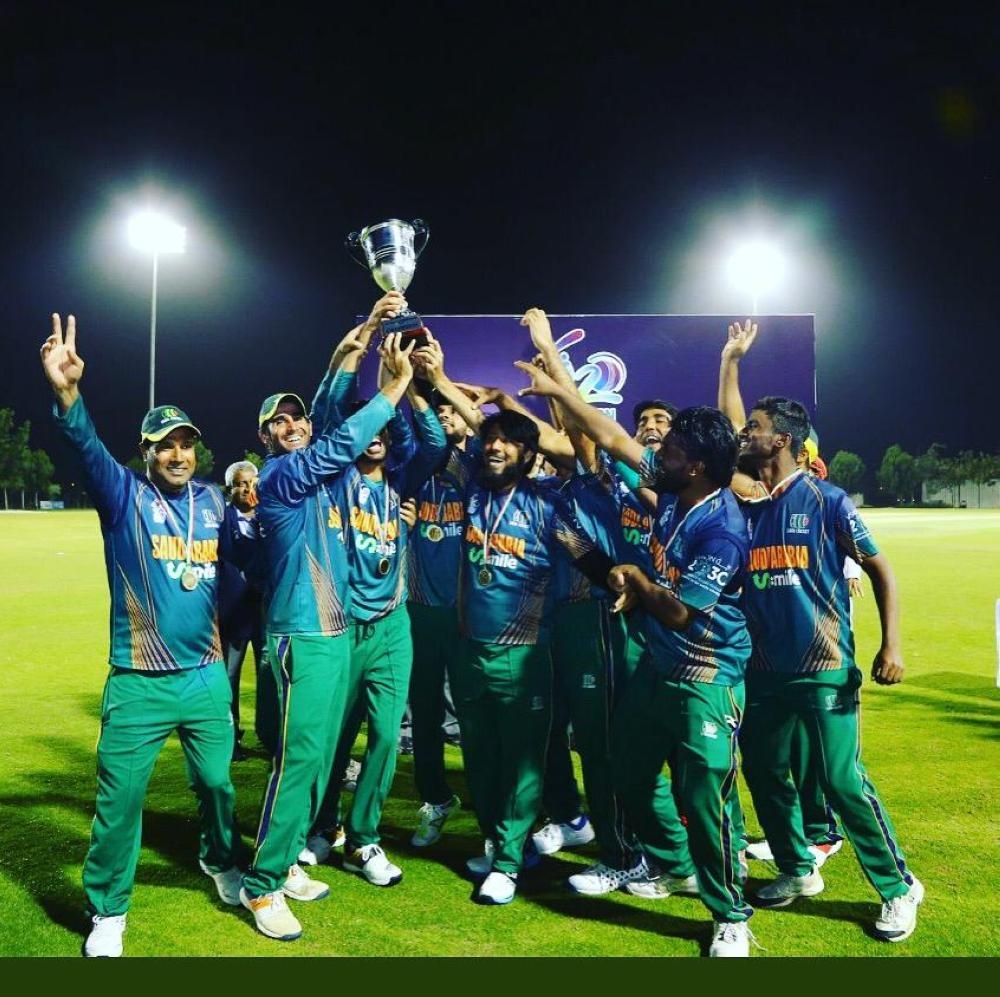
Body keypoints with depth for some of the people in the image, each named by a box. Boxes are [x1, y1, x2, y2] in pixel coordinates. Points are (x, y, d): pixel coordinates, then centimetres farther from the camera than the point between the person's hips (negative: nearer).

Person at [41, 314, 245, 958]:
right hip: (139, 683, -3)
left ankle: (221, 862, 44)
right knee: (120, 796, 5)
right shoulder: (124, 495, -5)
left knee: (217, 783, 17)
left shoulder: (214, 502, 5)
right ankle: (108, 912, 25)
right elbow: (88, 448, -26)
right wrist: (68, 393, -42)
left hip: (208, 678, 3)